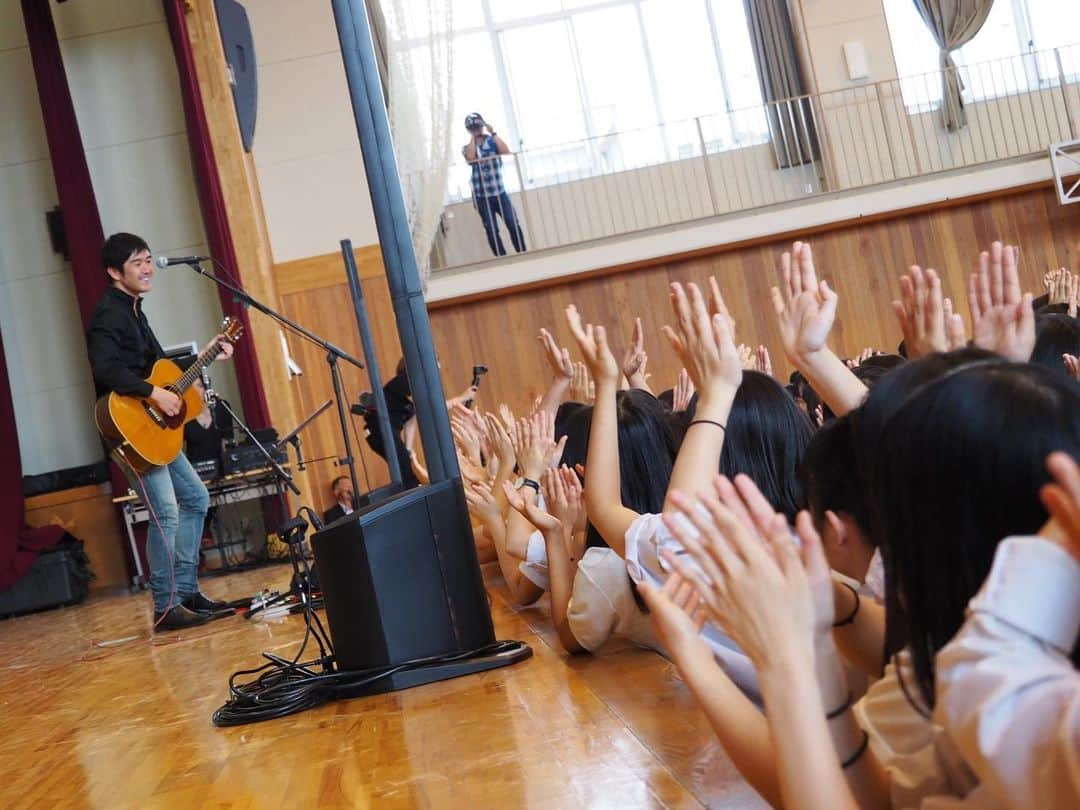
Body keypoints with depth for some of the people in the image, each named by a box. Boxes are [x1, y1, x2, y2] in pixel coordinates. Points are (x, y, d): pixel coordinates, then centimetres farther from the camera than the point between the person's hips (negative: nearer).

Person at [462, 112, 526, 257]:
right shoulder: (467, 147, 3)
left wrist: (492, 133, -11)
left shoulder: (493, 141, 5)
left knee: (514, 225, -5)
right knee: (491, 230, 1)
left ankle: (523, 254, 3)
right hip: (482, 197, 0)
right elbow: (470, 158, -19)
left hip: (500, 192, 0)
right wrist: (473, 137, -10)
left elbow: (506, 151, -14)